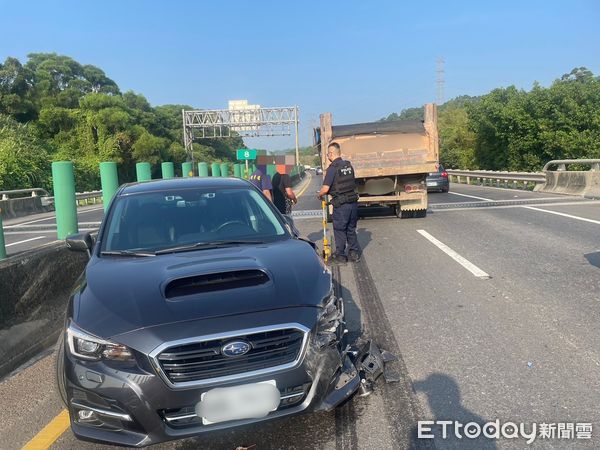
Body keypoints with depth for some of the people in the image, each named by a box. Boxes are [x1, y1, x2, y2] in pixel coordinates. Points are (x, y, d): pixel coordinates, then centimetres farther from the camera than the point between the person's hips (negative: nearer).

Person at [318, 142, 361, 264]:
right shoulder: (349, 165, 7)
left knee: (339, 230, 8)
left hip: (341, 204, -6)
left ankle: (340, 255, 17)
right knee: (351, 229, 17)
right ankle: (354, 253, 21)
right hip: (353, 202, 6)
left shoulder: (332, 168, -14)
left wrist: (320, 195, 4)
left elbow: (325, 189, -18)